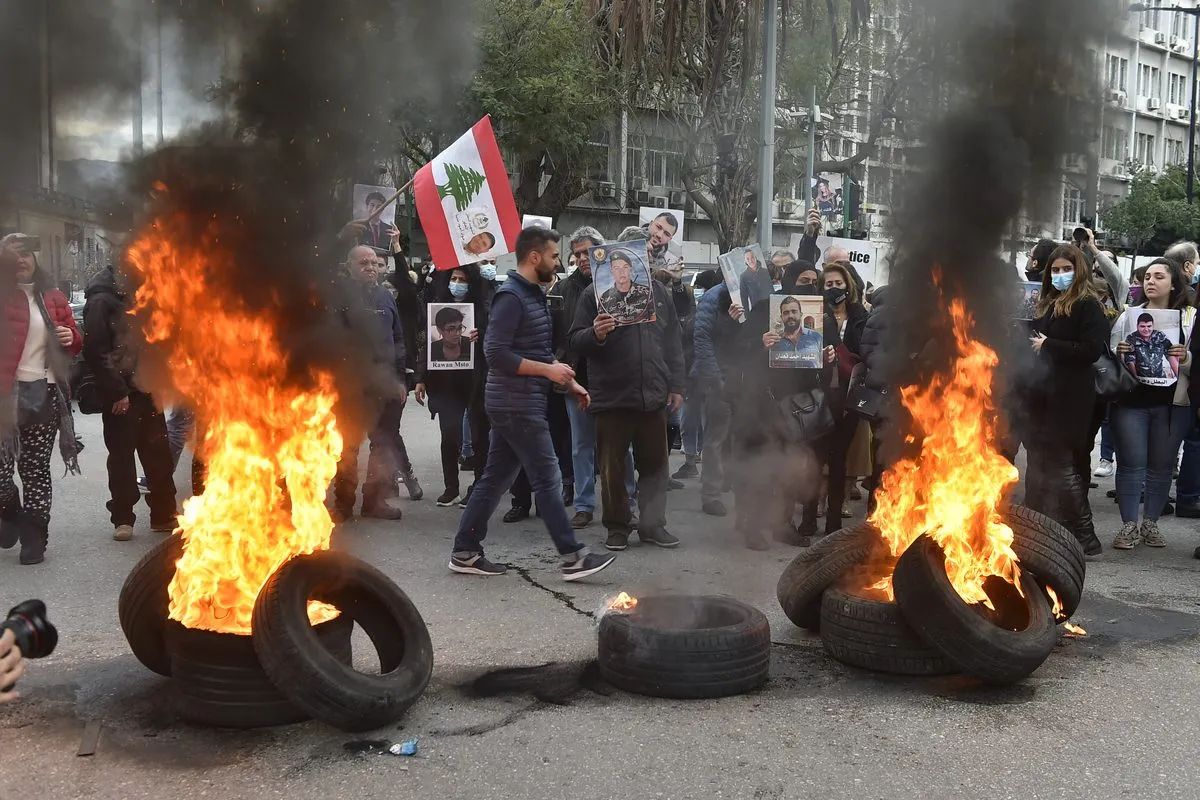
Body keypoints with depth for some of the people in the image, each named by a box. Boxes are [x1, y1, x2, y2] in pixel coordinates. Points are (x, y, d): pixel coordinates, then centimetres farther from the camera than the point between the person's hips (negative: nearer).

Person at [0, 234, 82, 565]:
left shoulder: (54, 298, 11)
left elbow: (75, 345, 18)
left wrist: (70, 338, -1)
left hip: (45, 393, 2)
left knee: (36, 467, 5)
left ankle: (34, 537, 11)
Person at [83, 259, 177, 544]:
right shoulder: (101, 301, -7)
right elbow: (96, 352, -13)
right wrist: (117, 391, -16)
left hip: (148, 392, 6)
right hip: (121, 395, -6)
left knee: (159, 455, 7)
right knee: (121, 457, 3)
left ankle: (163, 514, 15)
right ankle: (122, 518, 12)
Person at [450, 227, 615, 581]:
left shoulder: (533, 294, 16)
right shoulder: (511, 296, -14)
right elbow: (496, 353, -21)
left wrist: (569, 381, 15)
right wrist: (548, 370, -18)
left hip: (517, 404, 10)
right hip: (518, 404, -10)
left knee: (496, 478, 11)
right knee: (548, 479, -5)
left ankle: (465, 552, 18)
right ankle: (573, 557, 1)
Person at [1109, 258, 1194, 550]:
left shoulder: (1190, 317, 6)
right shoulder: (1129, 315, 8)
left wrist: (1185, 358, -18)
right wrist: (1119, 353, -14)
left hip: (1171, 403, 0)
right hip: (1131, 399, 0)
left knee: (1161, 466, 6)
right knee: (1131, 464, -1)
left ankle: (1150, 523, 16)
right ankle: (1129, 525, 4)